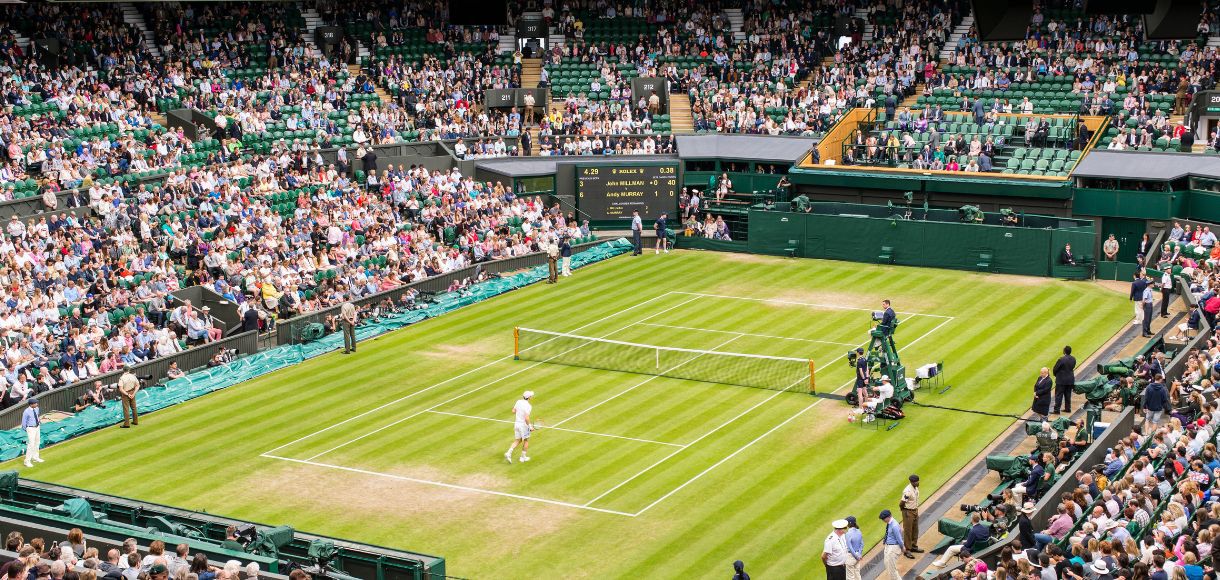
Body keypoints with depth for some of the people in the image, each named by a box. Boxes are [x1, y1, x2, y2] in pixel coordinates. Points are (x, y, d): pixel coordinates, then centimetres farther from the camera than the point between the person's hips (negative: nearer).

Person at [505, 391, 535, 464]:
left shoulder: (519, 402, 0)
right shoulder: (528, 406, -20)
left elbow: (513, 411, 10)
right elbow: (526, 418, -25)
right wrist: (530, 426, -15)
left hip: (516, 423, 6)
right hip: (524, 424, -6)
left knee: (518, 441, 17)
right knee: (526, 441, 14)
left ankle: (509, 453, 0)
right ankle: (523, 457, 23)